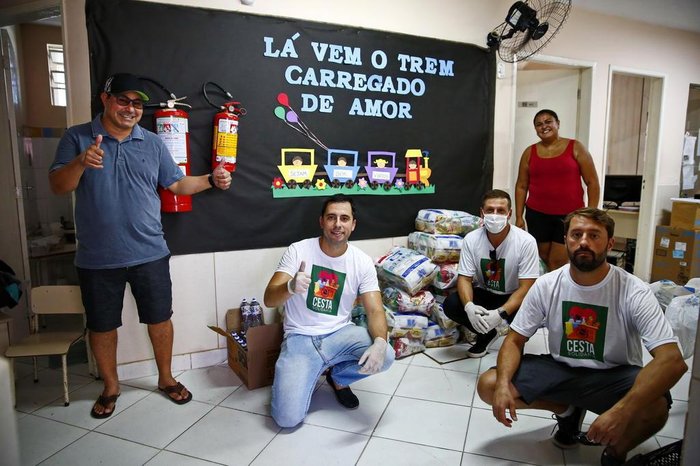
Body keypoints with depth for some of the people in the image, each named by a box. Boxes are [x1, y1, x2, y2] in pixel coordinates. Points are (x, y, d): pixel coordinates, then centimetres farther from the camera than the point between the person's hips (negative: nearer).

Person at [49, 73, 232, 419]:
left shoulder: (152, 143, 6)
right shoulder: (77, 138, -1)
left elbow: (177, 184, 9)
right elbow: (57, 186, -8)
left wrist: (211, 180, -8)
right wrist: (81, 162, -28)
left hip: (149, 253, 2)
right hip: (97, 259, -1)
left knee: (160, 318, 10)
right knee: (101, 325, 13)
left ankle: (166, 378, 32)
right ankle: (110, 386, 35)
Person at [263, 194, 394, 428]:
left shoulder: (363, 262, -5)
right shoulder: (298, 250, -10)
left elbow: (375, 311, -10)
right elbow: (269, 300, -14)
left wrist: (379, 342, -33)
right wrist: (291, 287, -39)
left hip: (340, 334, 2)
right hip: (300, 338, -2)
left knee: (385, 356, -27)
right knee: (287, 418, -18)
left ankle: (338, 376, 7)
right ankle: (310, 373, 17)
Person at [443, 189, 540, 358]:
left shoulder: (526, 241, -23)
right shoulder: (471, 239, -14)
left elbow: (526, 287, -23)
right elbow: (464, 278, -13)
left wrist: (501, 313, -39)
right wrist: (469, 306, -35)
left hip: (514, 297, -2)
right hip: (483, 293, 3)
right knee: (450, 304, -22)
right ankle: (487, 334, 7)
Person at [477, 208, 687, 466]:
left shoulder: (635, 292, -20)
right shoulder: (546, 285, -11)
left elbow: (673, 360, -29)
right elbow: (515, 340, -6)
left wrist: (622, 410, -44)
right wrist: (504, 382, -27)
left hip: (614, 375, -2)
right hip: (560, 368, 3)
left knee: (655, 408, -36)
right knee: (488, 385, -13)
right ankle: (567, 410, 14)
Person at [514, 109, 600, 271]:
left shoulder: (575, 148, 1)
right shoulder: (530, 152, 7)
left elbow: (592, 182, 0)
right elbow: (521, 186, 9)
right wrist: (519, 216, 3)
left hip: (569, 215, -2)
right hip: (537, 215, 2)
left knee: (558, 263, -5)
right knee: (542, 261, 9)